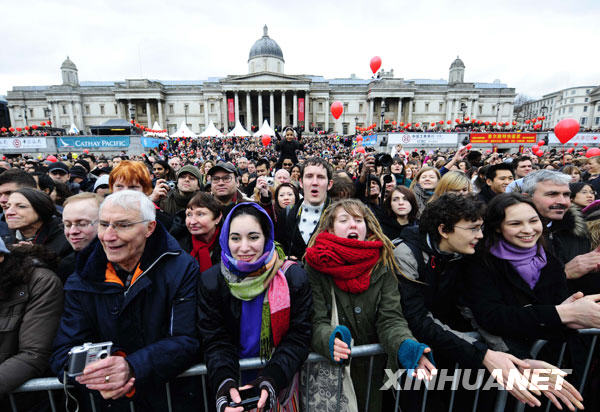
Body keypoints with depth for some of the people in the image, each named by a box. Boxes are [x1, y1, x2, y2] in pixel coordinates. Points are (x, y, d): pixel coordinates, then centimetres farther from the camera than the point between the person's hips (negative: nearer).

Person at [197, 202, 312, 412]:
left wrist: (270, 380, -30)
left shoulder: (294, 278, -18)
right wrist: (225, 383, -31)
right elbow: (216, 341, -14)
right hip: (234, 380, 1)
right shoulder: (211, 282, -14)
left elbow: (298, 337, -17)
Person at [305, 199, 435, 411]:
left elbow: (390, 318, -11)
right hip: (327, 369, -2)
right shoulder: (316, 265, -14)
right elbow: (316, 321, -16)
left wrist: (407, 346, -30)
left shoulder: (383, 265, -6)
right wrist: (331, 340, -37)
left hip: (372, 369, 2)